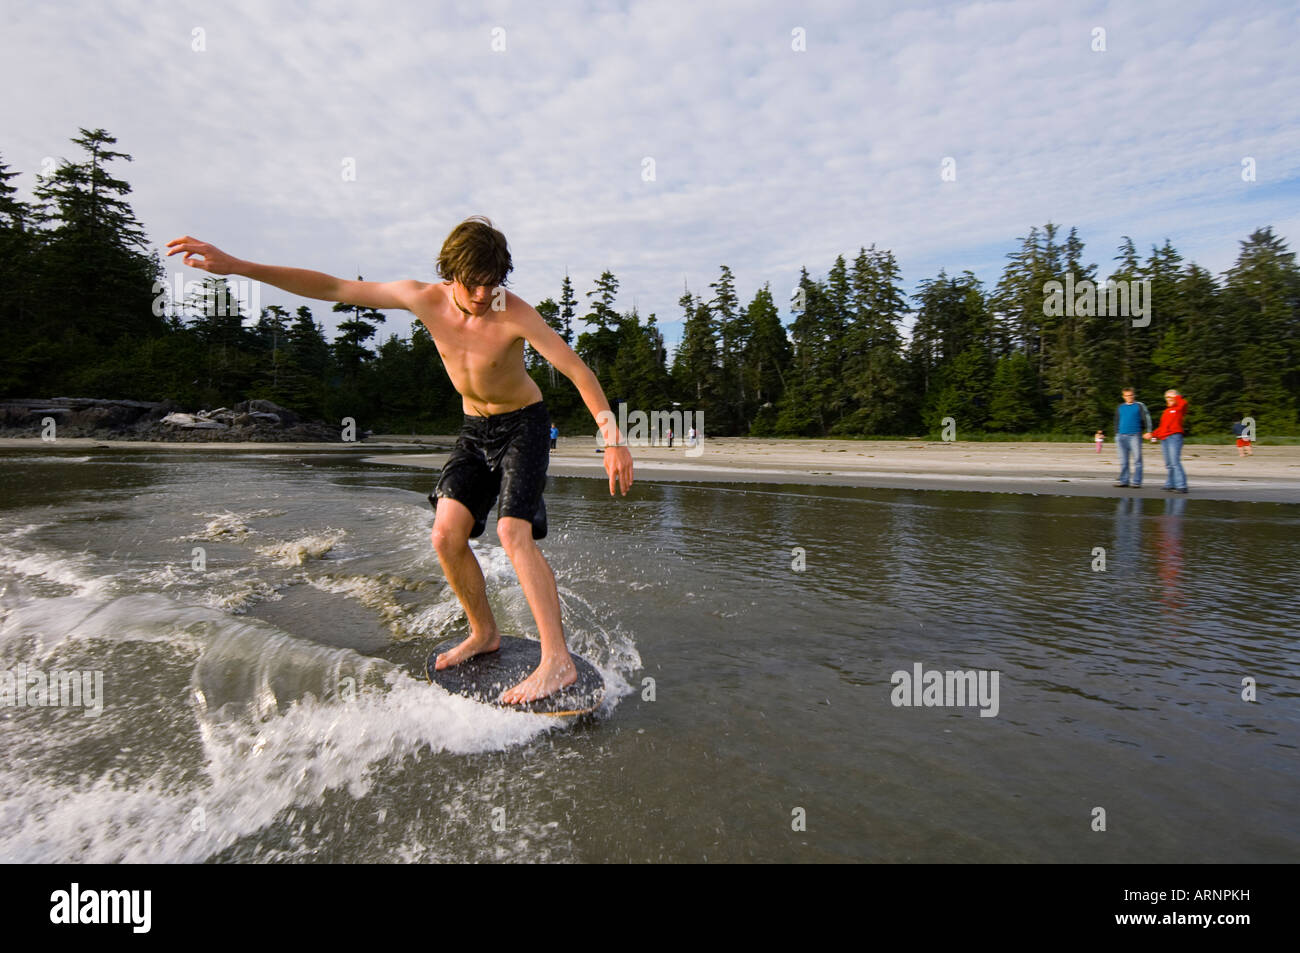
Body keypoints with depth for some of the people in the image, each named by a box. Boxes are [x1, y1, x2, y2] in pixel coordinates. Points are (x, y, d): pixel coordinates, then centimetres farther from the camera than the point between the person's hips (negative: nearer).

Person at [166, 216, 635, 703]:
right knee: (446, 534, -8)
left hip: (522, 424, -5)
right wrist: (236, 266, -9)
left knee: (513, 534, -21)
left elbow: (577, 369, -23)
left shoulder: (513, 313, -24)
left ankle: (558, 661, -19)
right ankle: (483, 633, 13)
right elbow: (332, 288, -6)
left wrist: (613, 439, -28)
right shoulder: (424, 298, -11)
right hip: (474, 428, 5)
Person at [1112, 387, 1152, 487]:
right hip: (1121, 436, 4)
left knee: (1137, 459, -4)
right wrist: (1116, 436, 17)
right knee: (1123, 460, 5)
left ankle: (1137, 481, -2)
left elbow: (1146, 418, -3)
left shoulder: (1139, 406, 5)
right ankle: (1123, 480, 9)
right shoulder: (1120, 407, 16)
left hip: (1135, 435, -4)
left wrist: (1148, 431, -14)